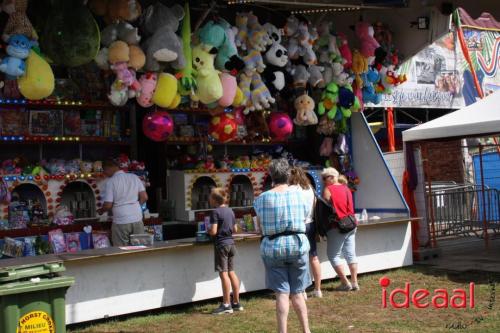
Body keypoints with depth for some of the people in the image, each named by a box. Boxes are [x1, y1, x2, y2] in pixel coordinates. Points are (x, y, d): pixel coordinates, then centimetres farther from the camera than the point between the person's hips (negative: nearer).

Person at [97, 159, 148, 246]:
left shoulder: (111, 182, -5)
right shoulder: (134, 177, 6)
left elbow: (108, 205, -7)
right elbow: (144, 197, 3)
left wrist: (101, 211, 13)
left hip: (121, 222, -4)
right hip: (137, 219, 4)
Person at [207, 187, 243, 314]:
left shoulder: (216, 212, -13)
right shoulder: (230, 211, 10)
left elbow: (213, 231, -17)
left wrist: (207, 231, 2)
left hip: (221, 244, -8)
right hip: (231, 243, 8)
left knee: (223, 273, -5)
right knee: (231, 272, 12)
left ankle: (226, 304, -2)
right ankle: (236, 302, 15)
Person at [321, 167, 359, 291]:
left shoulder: (328, 190, -10)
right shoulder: (346, 188, 12)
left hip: (337, 227, -8)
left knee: (333, 255, 1)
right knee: (350, 254, 10)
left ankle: (345, 283, 0)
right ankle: (354, 282, 10)